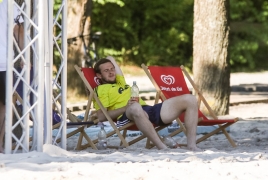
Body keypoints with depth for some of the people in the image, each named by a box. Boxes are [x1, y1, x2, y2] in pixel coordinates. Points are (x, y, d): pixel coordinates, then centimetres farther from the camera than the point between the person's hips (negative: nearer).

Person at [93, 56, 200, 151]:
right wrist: (125, 107, -12)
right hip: (128, 116, -8)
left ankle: (191, 146, -18)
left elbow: (110, 59, 51)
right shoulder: (101, 89, 12)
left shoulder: (120, 81, 37)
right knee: (135, 107, -48)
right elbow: (101, 116, -5)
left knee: (189, 100, -6)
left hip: (148, 110, 8)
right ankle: (162, 148, -51)